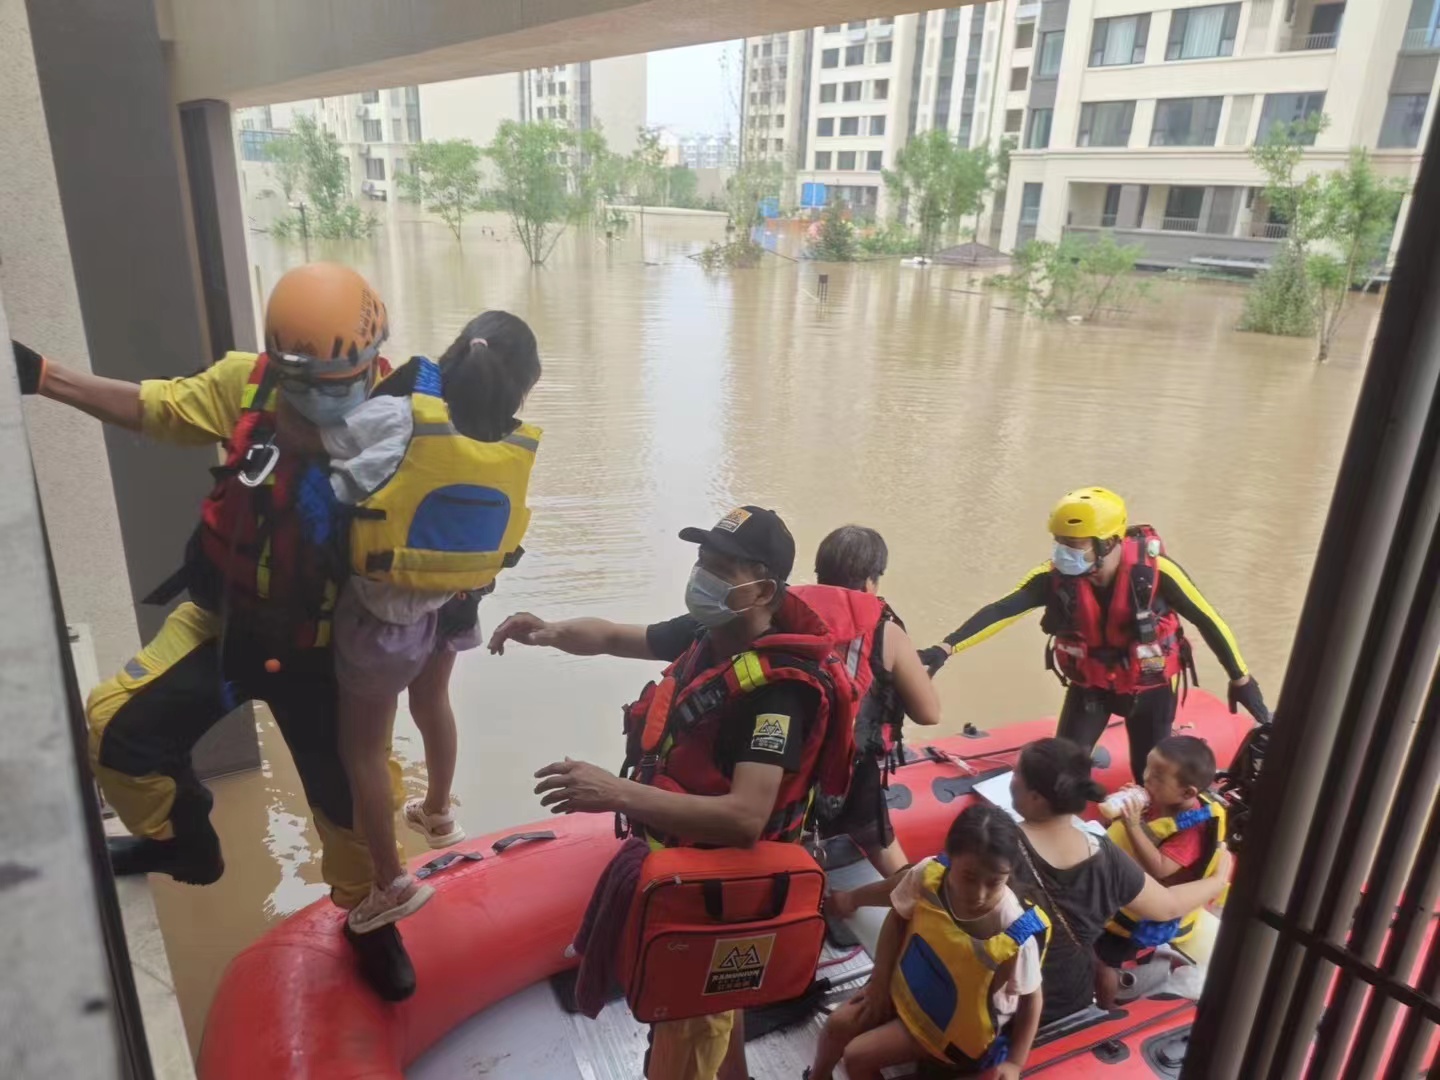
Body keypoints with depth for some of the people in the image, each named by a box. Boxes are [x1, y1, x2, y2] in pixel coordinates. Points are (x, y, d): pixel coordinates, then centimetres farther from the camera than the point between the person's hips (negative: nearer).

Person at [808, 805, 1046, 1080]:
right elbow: (898, 916, -4)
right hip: (909, 982, 4)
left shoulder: (1017, 935, -36)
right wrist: (880, 979, -4)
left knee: (858, 1056, -10)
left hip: (957, 1022, -4)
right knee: (839, 1025, 4)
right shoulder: (928, 874, -26)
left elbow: (1031, 997, -15)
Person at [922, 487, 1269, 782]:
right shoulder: (1056, 576, -24)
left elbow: (1207, 620, -16)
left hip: (1150, 686, -1)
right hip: (1090, 684, 1)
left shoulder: (1154, 570, -28)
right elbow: (1000, 611, -30)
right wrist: (945, 649, -41)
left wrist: (1241, 680, -8)